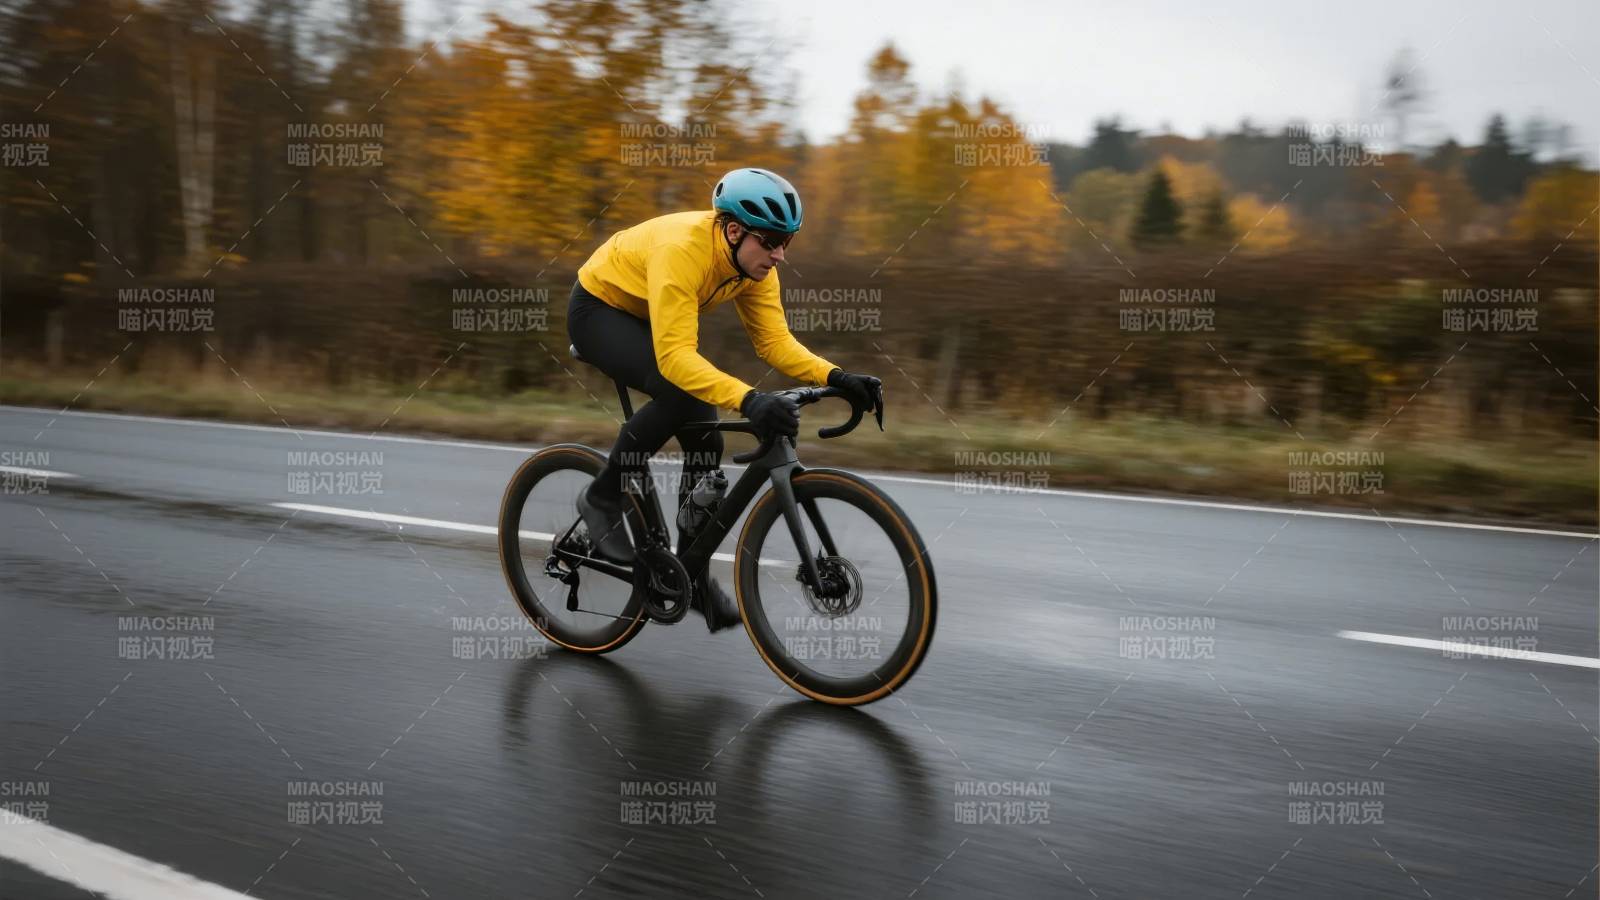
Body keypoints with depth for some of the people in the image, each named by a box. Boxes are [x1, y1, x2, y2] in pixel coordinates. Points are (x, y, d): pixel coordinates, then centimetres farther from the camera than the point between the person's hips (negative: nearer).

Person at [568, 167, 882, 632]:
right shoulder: (681, 249, -38)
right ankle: (602, 498, -11)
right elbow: (676, 357, -45)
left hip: (649, 320, 7)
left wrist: (836, 377, -30)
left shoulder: (754, 262, -16)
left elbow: (775, 341, -14)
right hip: (599, 309, -7)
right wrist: (748, 400, -57)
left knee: (705, 440, -5)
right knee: (678, 392, -33)